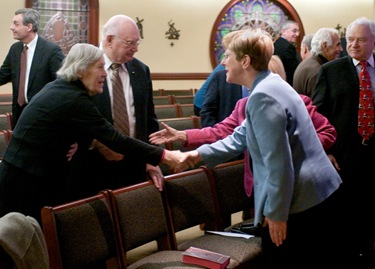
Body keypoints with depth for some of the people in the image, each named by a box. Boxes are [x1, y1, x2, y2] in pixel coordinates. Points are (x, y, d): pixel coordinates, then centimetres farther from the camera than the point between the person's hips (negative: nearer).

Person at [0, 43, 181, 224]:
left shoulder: (58, 88, 8)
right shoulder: (74, 99, -20)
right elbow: (115, 140, -23)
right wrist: (164, 156, -20)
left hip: (24, 175, 9)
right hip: (29, 182, -9)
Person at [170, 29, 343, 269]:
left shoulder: (263, 96, -20)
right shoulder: (271, 86, 13)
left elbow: (278, 161, -22)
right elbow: (241, 138, 20)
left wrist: (276, 212, -16)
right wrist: (200, 154, 20)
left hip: (300, 202, -10)